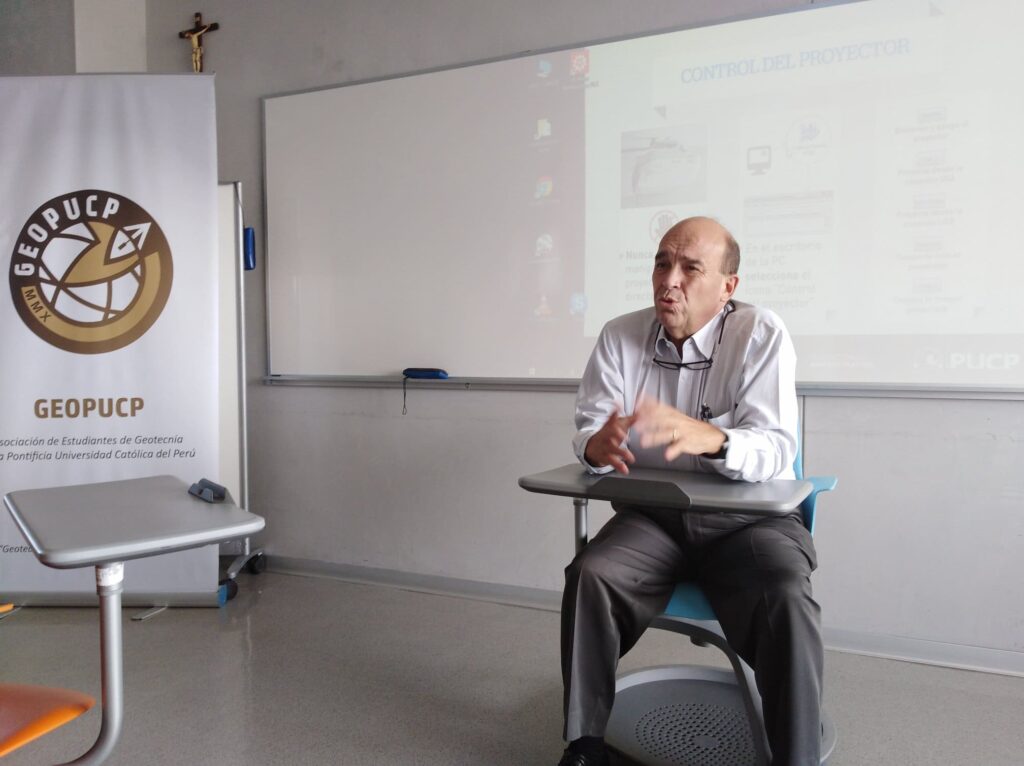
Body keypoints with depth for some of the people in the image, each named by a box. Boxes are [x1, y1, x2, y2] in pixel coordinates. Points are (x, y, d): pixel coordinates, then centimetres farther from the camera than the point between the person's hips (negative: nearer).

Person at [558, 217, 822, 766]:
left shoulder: (761, 334, -9)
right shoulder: (620, 336, 0)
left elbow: (777, 451, -20)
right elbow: (586, 433, -3)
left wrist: (709, 438, -43)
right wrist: (597, 445, -30)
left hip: (748, 517, -2)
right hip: (652, 515, 3)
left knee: (787, 604, -29)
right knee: (588, 577, -23)